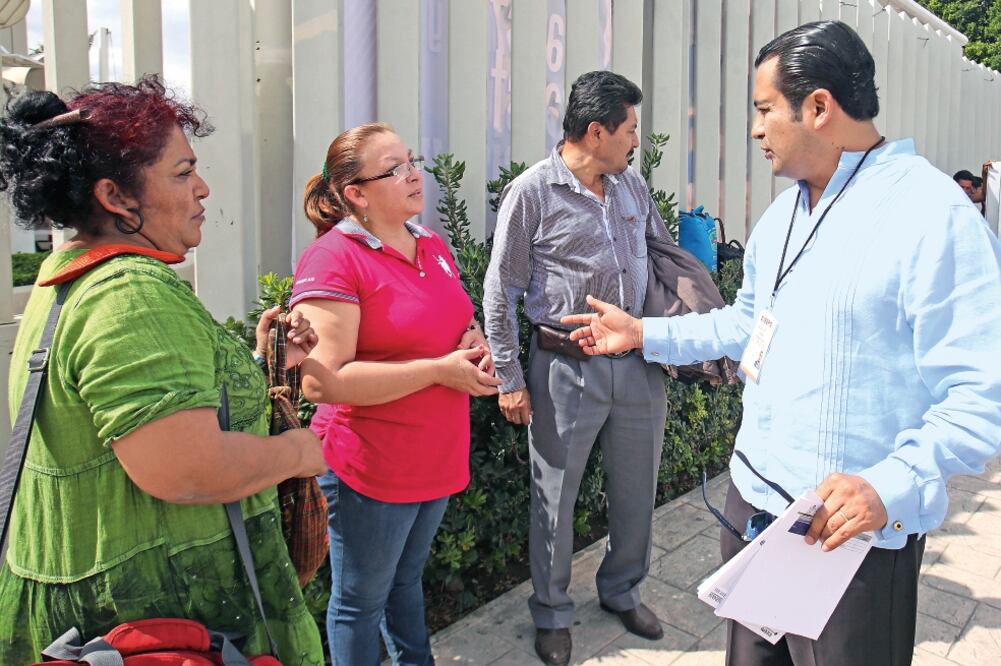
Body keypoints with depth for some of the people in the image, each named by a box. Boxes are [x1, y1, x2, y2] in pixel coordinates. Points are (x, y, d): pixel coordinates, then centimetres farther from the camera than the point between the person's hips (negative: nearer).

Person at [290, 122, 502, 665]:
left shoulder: (433, 247, 6)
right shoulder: (333, 259, -18)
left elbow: (463, 320, 22)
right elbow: (321, 380, -26)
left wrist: (474, 344, -3)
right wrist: (439, 370, -23)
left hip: (438, 458, 7)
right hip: (371, 470, -7)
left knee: (406, 580, 27)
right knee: (360, 602, 14)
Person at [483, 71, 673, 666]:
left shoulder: (632, 184, 9)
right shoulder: (531, 192, -9)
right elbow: (501, 293, -6)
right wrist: (510, 380, -8)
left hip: (639, 363, 6)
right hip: (567, 370, -5)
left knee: (637, 488, 17)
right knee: (555, 496, 8)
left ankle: (623, 590, 41)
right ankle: (552, 614, 30)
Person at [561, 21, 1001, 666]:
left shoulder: (931, 212, -19)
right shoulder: (781, 213, 9)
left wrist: (892, 486, -33)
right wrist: (645, 334, 15)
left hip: (853, 532, -8)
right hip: (752, 499, 8)